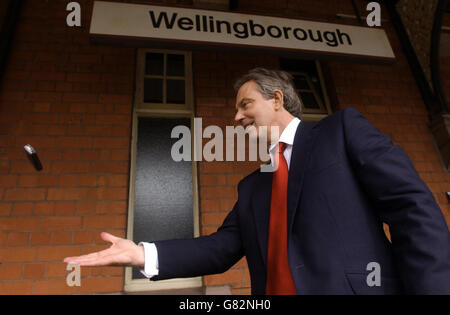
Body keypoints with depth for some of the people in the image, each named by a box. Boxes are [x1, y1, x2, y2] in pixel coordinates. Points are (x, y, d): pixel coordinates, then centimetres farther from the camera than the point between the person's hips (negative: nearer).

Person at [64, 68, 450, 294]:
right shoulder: (252, 186, 16)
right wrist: (144, 254, -3)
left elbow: (415, 208, -6)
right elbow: (222, 247, 8)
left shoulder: (344, 128, 2)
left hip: (355, 287, -5)